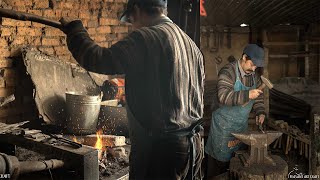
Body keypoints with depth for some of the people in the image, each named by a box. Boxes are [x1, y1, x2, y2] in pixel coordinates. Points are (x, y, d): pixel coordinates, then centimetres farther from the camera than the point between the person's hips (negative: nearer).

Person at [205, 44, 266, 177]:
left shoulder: (254, 76, 6)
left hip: (242, 125, 7)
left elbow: (258, 98, 15)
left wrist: (260, 112, -3)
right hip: (223, 125, -7)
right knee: (220, 161, 3)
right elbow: (222, 96, -31)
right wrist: (247, 95, -37)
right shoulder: (228, 72, -18)